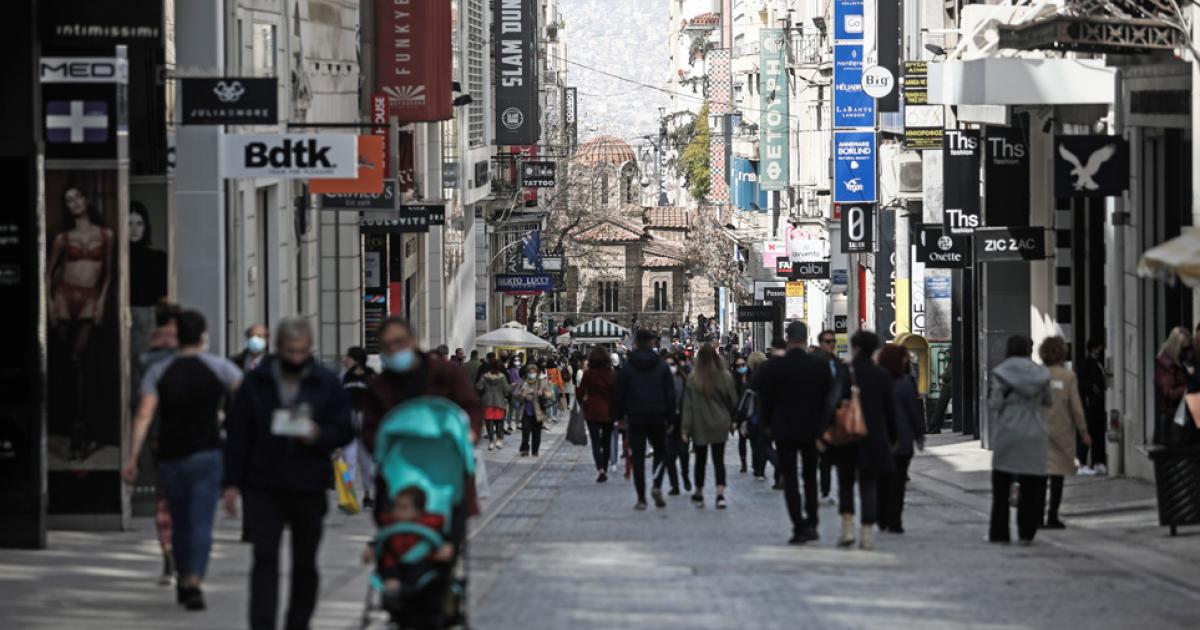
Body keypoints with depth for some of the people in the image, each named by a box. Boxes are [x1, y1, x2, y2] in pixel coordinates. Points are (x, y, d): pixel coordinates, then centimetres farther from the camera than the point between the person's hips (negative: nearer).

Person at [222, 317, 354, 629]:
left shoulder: (328, 384, 3)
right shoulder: (255, 382, 3)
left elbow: (345, 430, 4)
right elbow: (237, 434, 5)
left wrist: (319, 436, -18)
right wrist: (232, 483, 0)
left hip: (309, 489, 1)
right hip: (263, 487, -1)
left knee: (305, 563, 10)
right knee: (265, 558, -8)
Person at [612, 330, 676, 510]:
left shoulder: (627, 368, -2)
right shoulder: (662, 367, 2)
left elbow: (619, 394, 0)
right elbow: (670, 395, 2)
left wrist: (619, 416, 9)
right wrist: (669, 418, 6)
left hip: (635, 419, -1)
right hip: (657, 418, 1)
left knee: (638, 457, 2)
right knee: (660, 452, 17)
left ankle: (641, 499, -1)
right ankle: (657, 486, -5)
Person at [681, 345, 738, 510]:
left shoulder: (693, 379, -10)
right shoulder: (725, 377, -7)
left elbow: (688, 405, -9)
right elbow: (733, 401, 1)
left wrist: (685, 428, -6)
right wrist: (730, 420, 18)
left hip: (700, 426, 0)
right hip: (720, 424, 0)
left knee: (700, 460, 13)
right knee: (718, 459, 3)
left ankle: (698, 495, 24)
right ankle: (720, 494, -11)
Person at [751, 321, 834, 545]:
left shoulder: (774, 367, -10)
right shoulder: (820, 366, -5)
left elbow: (765, 398, -4)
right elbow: (828, 397, 1)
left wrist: (768, 424, 10)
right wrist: (821, 425, 12)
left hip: (784, 430, -2)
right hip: (812, 430, 2)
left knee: (790, 479, 1)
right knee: (810, 477, 17)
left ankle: (799, 527, -6)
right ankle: (811, 523, 11)